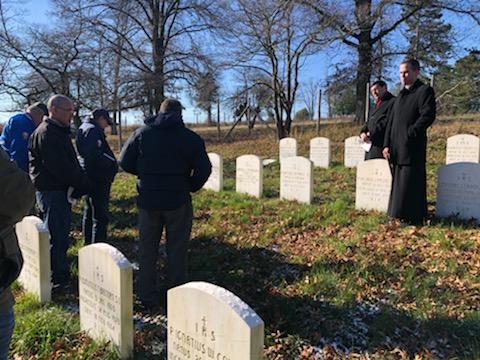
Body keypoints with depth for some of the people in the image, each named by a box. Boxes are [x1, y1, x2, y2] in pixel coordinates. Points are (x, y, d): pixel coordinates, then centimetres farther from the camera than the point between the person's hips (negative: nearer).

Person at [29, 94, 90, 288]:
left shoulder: (60, 131, 17)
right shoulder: (46, 133, -16)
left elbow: (70, 163, 19)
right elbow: (59, 167, -23)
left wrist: (81, 181, 6)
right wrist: (82, 183, -15)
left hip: (62, 190, 10)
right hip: (51, 191, -10)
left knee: (61, 233, 17)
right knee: (56, 235, -4)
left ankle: (60, 274, 30)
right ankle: (60, 279, 5)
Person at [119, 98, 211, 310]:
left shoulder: (141, 133, 1)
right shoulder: (190, 138, -5)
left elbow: (124, 162, 1)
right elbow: (203, 169, -9)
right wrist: (190, 187, 7)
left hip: (148, 200, 2)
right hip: (178, 201, -2)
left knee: (147, 249, 13)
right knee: (177, 250, 9)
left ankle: (147, 297, 21)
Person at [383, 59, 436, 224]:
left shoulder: (425, 91, -1)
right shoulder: (401, 95, 21)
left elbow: (428, 116, -14)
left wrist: (410, 134, -16)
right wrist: (387, 144, 7)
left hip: (412, 148, -7)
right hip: (396, 149, 8)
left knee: (410, 184, -5)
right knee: (398, 184, 12)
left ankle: (413, 218, 4)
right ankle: (398, 214, 22)